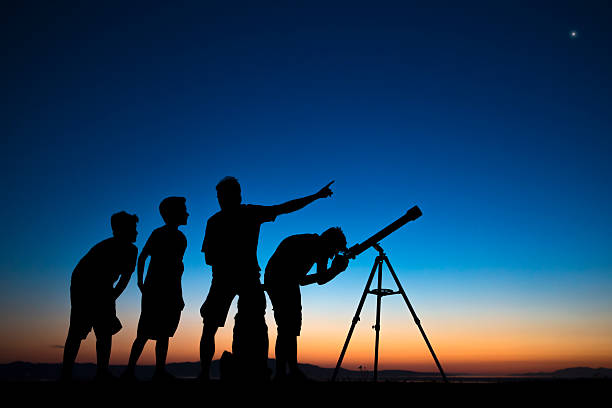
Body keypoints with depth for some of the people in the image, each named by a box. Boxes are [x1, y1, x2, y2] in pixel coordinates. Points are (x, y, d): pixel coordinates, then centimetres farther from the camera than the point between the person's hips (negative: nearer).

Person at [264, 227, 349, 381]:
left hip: (290, 283, 9)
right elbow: (301, 280, -24)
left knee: (293, 325, 7)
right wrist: (333, 270, -22)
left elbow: (320, 280, 5)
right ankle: (281, 374, -14)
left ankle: (293, 371, 12)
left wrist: (335, 270, -12)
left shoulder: (321, 249, 0)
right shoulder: (302, 244, -23)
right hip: (276, 281, -9)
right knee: (287, 326, -15)